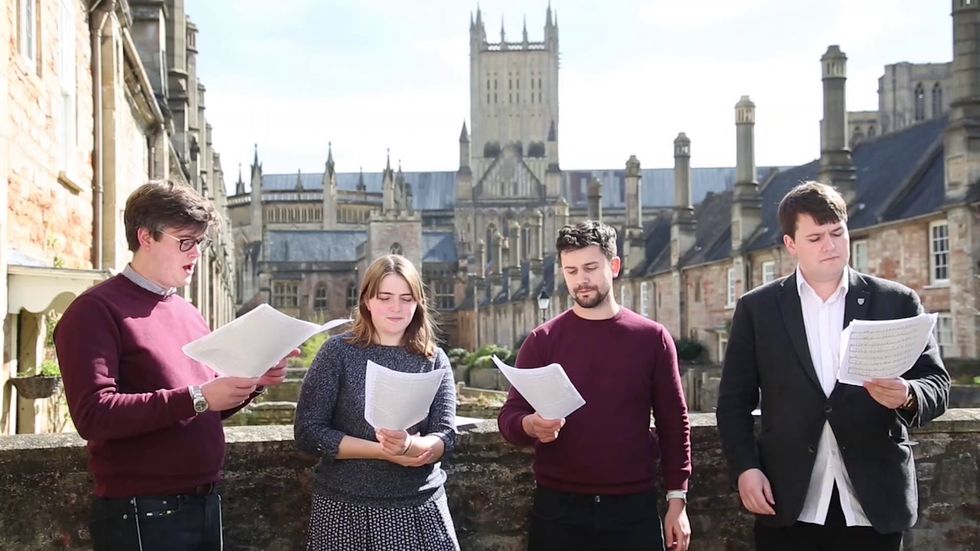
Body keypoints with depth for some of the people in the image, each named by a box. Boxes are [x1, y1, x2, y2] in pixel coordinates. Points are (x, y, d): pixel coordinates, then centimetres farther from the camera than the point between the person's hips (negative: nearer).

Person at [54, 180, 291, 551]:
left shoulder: (188, 313, 14)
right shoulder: (95, 311, -10)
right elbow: (93, 415, -22)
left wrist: (252, 383, 0)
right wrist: (197, 398, -25)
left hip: (204, 503, 8)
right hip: (142, 514, -8)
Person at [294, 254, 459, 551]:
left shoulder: (434, 360, 3)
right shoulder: (338, 352, -4)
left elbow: (445, 437, -4)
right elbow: (308, 432, -9)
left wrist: (409, 445, -25)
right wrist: (385, 451, -16)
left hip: (420, 510, 2)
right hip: (346, 509, -2)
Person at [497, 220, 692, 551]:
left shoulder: (651, 337, 3)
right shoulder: (542, 341, 2)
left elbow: (674, 423, 5)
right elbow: (508, 417, -1)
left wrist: (677, 499, 1)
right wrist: (530, 425, -24)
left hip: (633, 507, 0)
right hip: (558, 508, 0)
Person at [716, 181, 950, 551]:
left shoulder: (896, 302, 6)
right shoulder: (757, 308, 6)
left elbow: (936, 382, 3)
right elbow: (735, 400, 5)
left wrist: (907, 395, -19)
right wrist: (744, 468, -8)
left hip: (875, 502, 0)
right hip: (787, 502, 0)